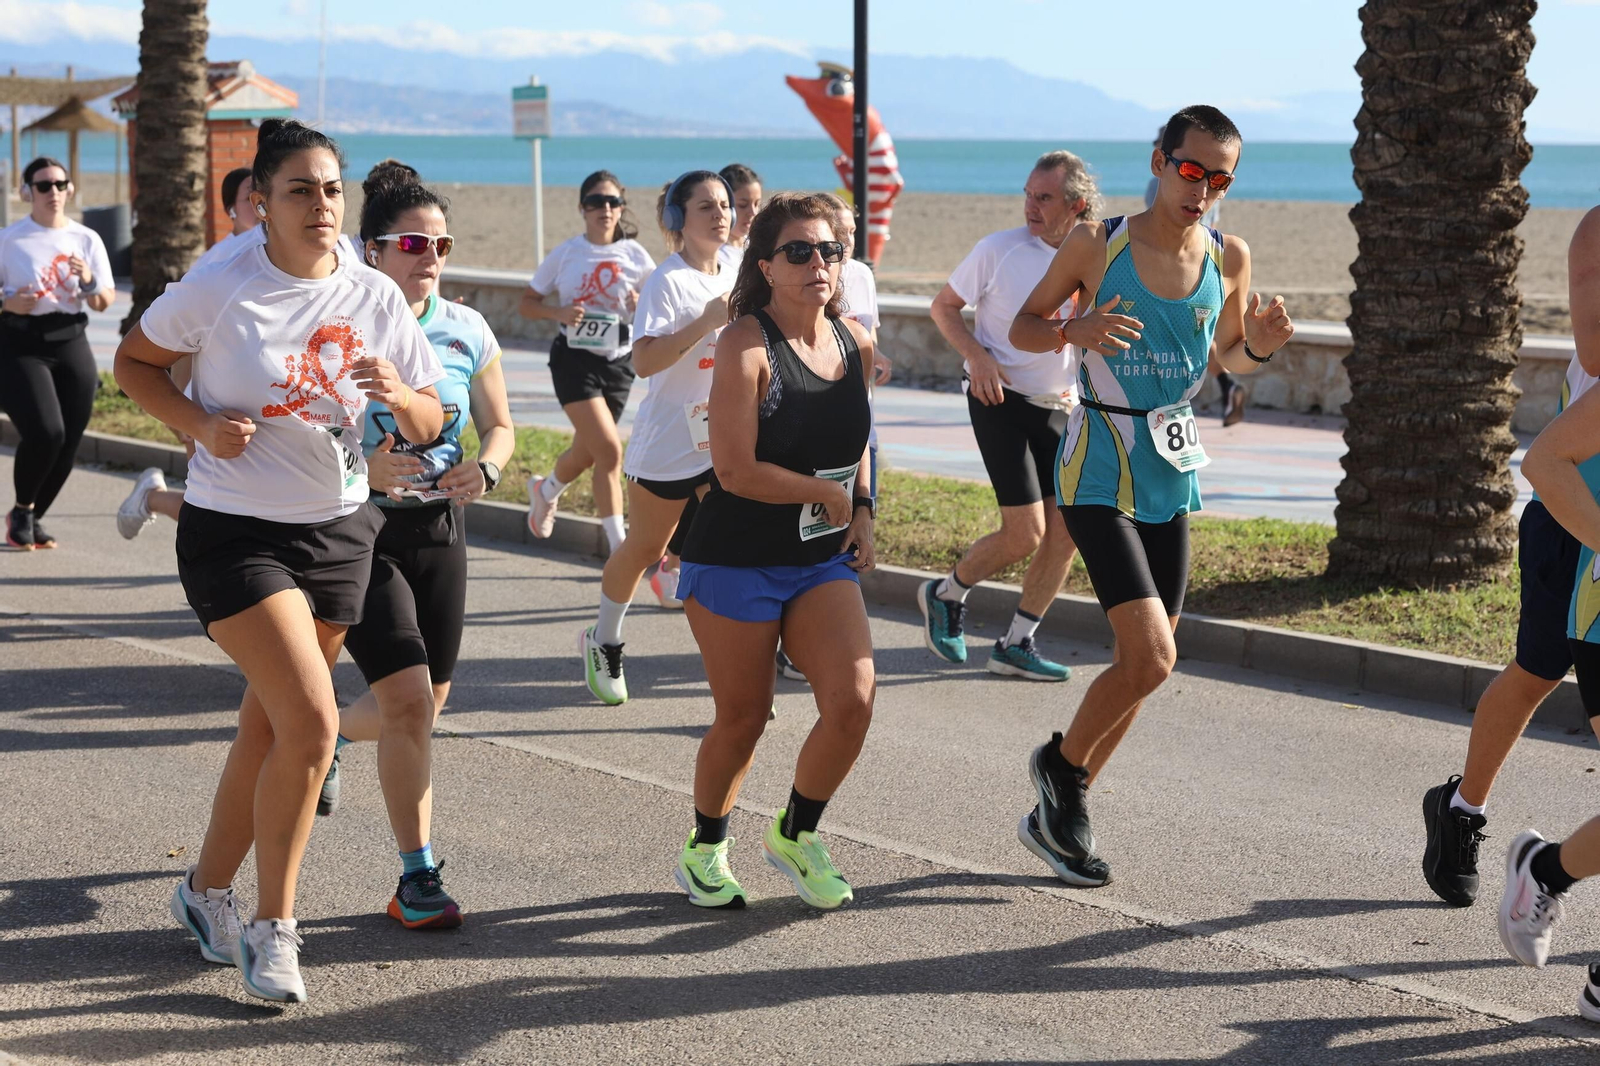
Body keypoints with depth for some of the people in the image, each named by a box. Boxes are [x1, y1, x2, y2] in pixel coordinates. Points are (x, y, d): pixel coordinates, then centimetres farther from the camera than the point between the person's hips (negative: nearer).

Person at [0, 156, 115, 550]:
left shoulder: (86, 239, 8)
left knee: (67, 444, 2)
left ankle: (34, 517, 25)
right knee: (44, 432, -21)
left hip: (71, 345, 4)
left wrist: (88, 280, -11)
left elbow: (104, 303, 9)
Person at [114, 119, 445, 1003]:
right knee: (311, 721, -18)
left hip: (338, 532, 5)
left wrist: (398, 395, -18)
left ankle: (208, 890, 36)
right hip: (234, 531, -5)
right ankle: (273, 926, -3)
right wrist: (200, 423, -15)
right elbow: (133, 363, 1)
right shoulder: (219, 288, -11)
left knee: (268, 727, 15)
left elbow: (430, 425, 5)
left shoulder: (375, 300, 0)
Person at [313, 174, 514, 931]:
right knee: (409, 698, -14)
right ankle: (417, 876, -1)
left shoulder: (467, 332, 2)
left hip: (440, 529, 6)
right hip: (358, 530, -5)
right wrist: (361, 469, -29)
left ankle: (329, 735, 48)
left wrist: (485, 469, -10)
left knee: (426, 704, 13)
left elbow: (500, 426, 12)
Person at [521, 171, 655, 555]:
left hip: (617, 361, 3)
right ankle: (619, 547, -10)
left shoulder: (634, 256, 1)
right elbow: (526, 304, 3)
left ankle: (545, 490, 45)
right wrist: (559, 313, -16)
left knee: (587, 453, 11)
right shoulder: (565, 254, -2)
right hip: (574, 359, -3)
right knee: (609, 450, -17)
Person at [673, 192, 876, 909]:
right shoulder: (746, 345, -16)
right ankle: (705, 850, 30)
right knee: (742, 719, 3)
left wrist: (861, 512, 7)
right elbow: (736, 471, -22)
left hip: (824, 560, 5)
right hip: (737, 561, -5)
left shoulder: (856, 344, 3)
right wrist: (827, 494, -11)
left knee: (853, 699, -12)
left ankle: (796, 834, 14)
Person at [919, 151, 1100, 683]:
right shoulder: (999, 250, -9)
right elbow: (943, 306, 1)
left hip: (1059, 407, 5)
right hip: (1000, 399, -5)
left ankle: (1016, 644, 15)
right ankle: (946, 594, 15)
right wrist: (977, 355, -15)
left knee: (1067, 530, 2)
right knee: (1025, 533, -12)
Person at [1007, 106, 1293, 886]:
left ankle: (1053, 816, 26)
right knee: (1151, 657, -18)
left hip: (1172, 478, 6)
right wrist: (1073, 332, -20)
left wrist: (1259, 346, -7)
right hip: (1098, 477, -6)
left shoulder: (1229, 258, 1)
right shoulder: (1096, 244, -9)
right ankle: (1062, 763, 9)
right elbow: (1022, 327, 1)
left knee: (1141, 663, 10)